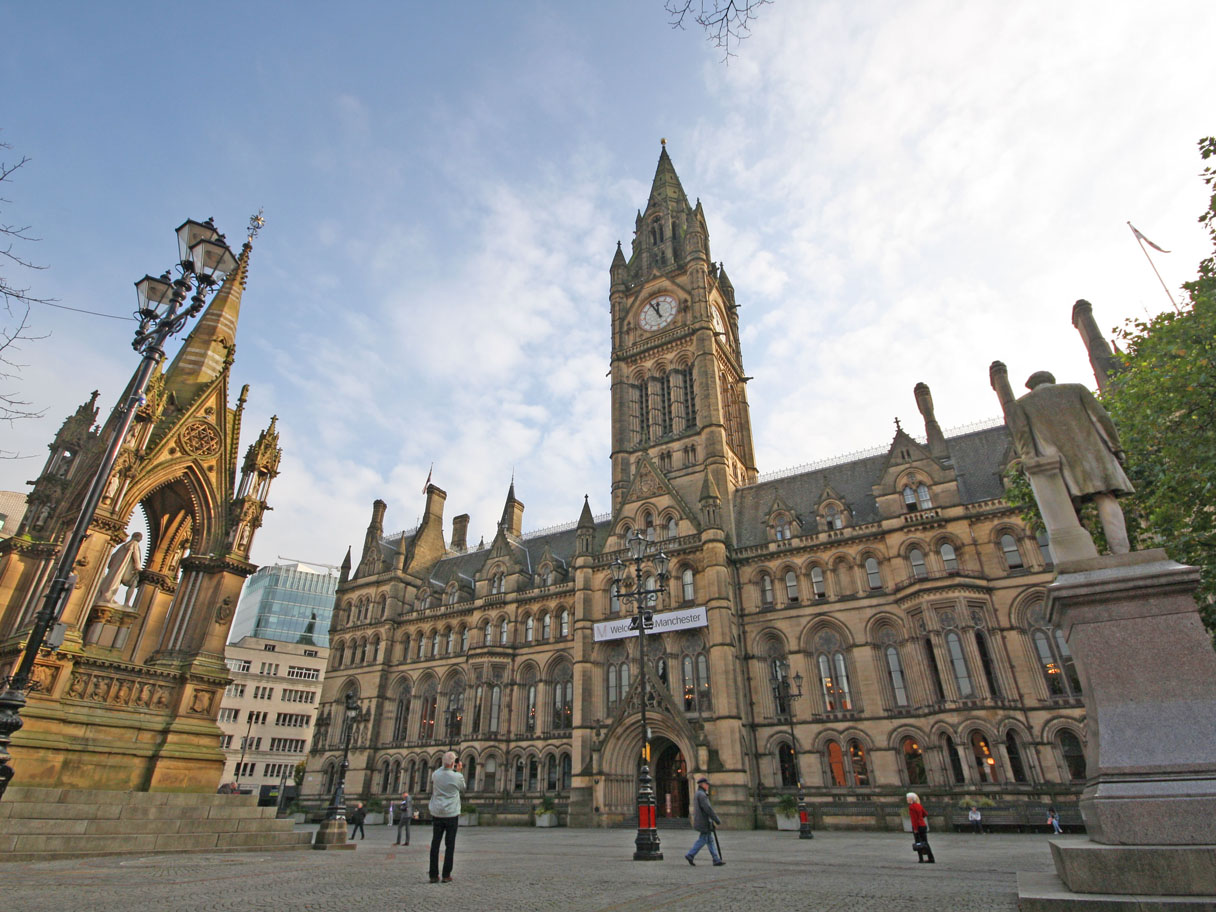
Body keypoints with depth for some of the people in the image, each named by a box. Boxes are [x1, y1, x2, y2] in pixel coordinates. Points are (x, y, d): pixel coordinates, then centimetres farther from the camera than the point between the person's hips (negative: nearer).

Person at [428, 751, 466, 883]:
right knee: (449, 845, 5)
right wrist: (460, 771, 14)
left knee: (435, 844, 8)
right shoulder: (457, 776, -12)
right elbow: (462, 788, 9)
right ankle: (446, 875, 4)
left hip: (436, 814, 3)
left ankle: (433, 875, 9)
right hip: (451, 814, -3)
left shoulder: (435, 774, -5)